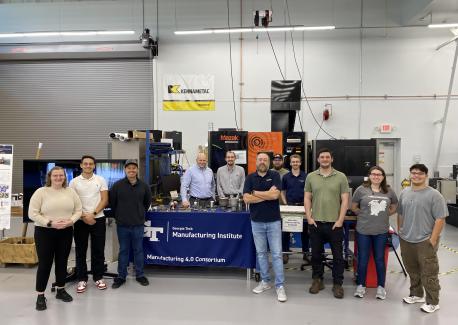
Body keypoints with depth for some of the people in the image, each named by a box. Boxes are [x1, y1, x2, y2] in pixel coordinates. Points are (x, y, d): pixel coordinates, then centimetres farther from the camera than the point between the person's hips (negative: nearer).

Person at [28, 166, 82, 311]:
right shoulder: (41, 192, -7)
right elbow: (33, 214, -10)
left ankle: (61, 290, 28)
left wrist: (71, 221, -12)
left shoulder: (70, 192, 4)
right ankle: (40, 295, 13)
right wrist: (50, 223, -19)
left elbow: (78, 210, 6)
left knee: (62, 262, 12)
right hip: (44, 232, -3)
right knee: (44, 264, 0)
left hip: (66, 232, 4)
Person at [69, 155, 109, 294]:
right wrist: (84, 217, -10)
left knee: (98, 250, 7)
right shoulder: (74, 182, 1)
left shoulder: (101, 180, 1)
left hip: (98, 219, 0)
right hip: (80, 220, 0)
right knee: (80, 251, 6)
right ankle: (82, 279, 17)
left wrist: (93, 214, -12)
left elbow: (104, 200, -2)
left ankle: (98, 277, 18)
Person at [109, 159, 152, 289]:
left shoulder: (144, 186, -1)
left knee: (138, 250, 11)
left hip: (138, 224, 1)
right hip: (122, 224, -1)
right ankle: (121, 276, 21)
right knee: (123, 251, 10)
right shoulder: (117, 185, -6)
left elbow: (147, 201, 14)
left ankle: (140, 275, 23)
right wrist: (118, 215, 7)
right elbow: (112, 202, 4)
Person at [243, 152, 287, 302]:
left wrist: (256, 193, -9)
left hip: (273, 221, -2)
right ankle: (265, 281, 25)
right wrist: (267, 195, -13)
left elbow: (275, 195, -17)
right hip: (256, 222, 2)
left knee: (277, 254, 0)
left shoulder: (275, 175, -2)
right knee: (260, 253, 12)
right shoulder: (250, 178, 2)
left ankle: (280, 286, 8)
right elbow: (246, 199, -9)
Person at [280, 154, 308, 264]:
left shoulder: (305, 176, 1)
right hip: (289, 205, 0)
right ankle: (285, 252, 13)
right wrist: (285, 203, -2)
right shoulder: (286, 176, 3)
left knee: (304, 231, 8)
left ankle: (306, 252, 21)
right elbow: (282, 192, 9)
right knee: (286, 230, 2)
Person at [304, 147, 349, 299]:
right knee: (316, 254, 12)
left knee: (338, 256, 7)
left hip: (335, 224, -1)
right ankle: (317, 280, 28)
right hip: (315, 223, 2)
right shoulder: (311, 177, 5)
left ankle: (338, 284, 21)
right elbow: (307, 198, 6)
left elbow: (345, 200, -2)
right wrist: (309, 217, -3)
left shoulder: (341, 177, -1)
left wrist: (340, 220, -8)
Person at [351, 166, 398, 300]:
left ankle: (381, 287, 26)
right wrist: (364, 215, 1)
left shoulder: (389, 191, 2)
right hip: (363, 230, -1)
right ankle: (361, 285, 24)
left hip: (381, 231, 2)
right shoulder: (361, 189, -6)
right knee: (363, 259, 8)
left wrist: (384, 215, 7)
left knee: (380, 259, 12)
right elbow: (353, 207, 4)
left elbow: (394, 206, 17)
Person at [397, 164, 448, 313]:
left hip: (425, 242, -6)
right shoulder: (404, 193, 8)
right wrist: (400, 232, 12)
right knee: (412, 271, 18)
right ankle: (416, 294, 35)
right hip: (406, 240, 6)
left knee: (428, 273, 2)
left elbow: (440, 219, -12)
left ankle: (432, 302, 16)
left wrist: (433, 239, -14)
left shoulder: (434, 195, -10)